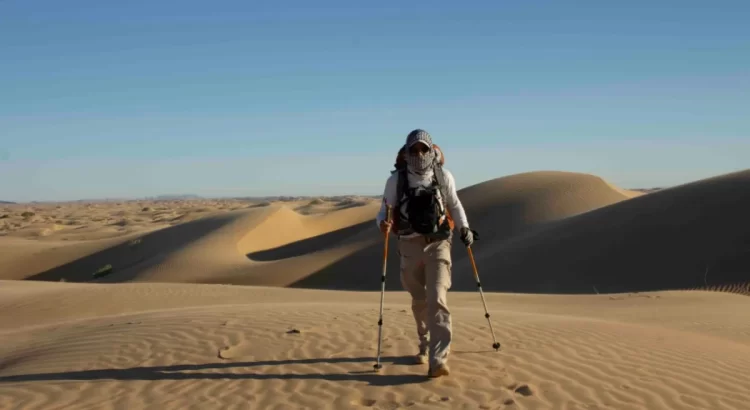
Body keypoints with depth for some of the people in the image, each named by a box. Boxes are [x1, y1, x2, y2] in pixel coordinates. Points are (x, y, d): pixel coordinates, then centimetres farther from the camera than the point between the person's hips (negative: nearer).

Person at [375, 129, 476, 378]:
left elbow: (454, 204, 13)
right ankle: (425, 345, 39)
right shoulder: (396, 180, -6)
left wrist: (464, 228, 0)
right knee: (419, 301, 16)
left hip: (438, 245, -1)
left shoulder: (444, 177, -2)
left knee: (437, 300, -17)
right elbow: (384, 211, -4)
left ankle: (438, 360, -21)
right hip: (410, 247, 1)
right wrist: (383, 223, -27)